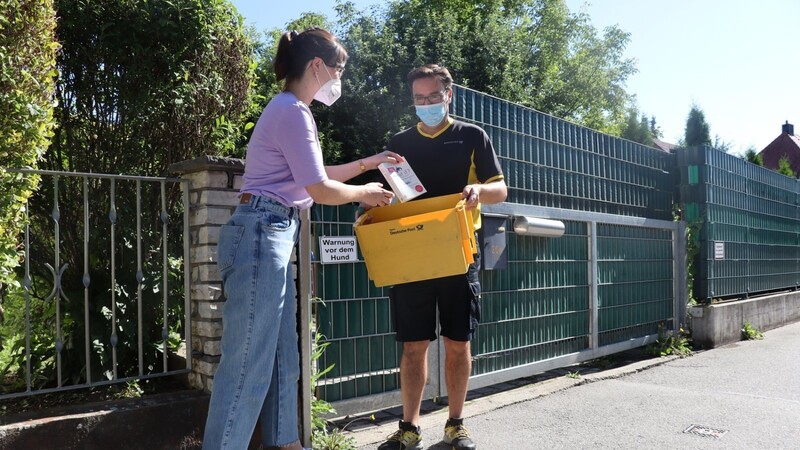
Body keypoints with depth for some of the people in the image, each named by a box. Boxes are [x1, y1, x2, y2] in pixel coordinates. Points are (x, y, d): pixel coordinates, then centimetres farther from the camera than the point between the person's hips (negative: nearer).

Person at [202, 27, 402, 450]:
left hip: (271, 237, 11)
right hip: (260, 235, -11)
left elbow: (316, 176, 28)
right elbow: (320, 189, -14)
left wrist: (366, 163, 27)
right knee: (248, 364, -8)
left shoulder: (291, 111, 21)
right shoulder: (292, 111, -11)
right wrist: (364, 192, 3)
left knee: (282, 358, 15)